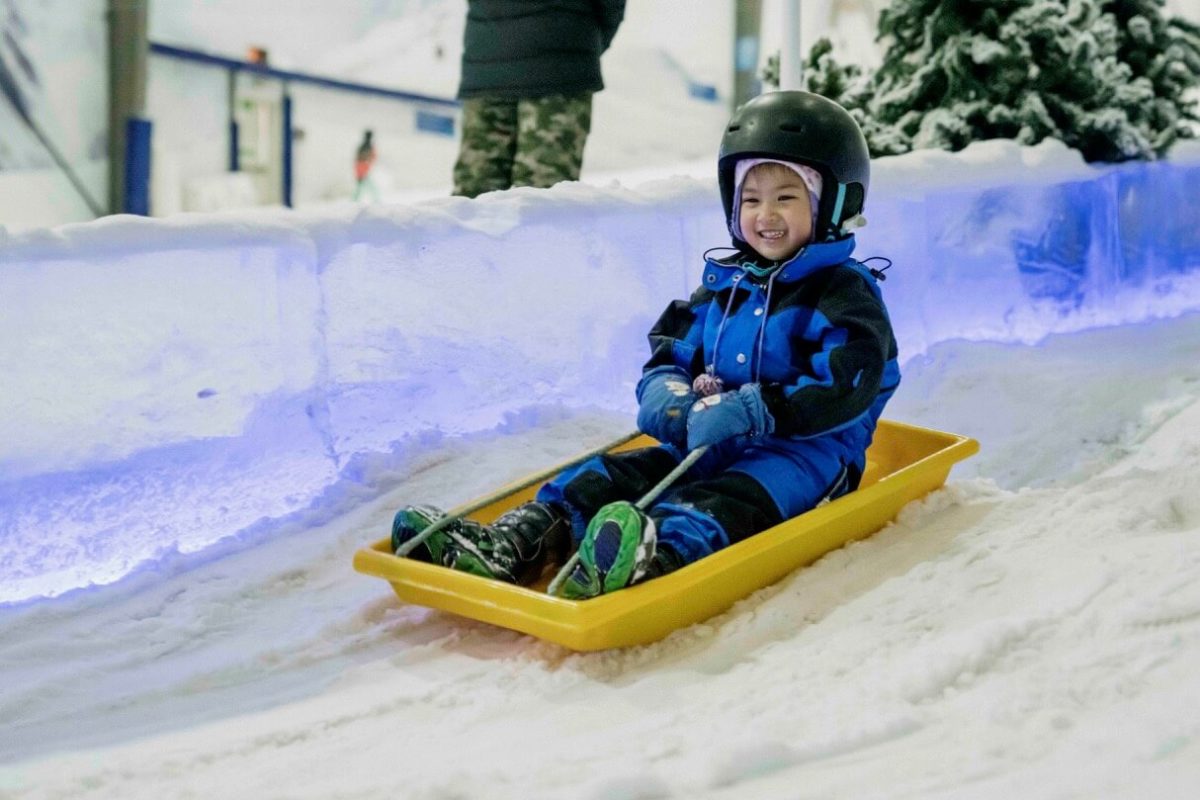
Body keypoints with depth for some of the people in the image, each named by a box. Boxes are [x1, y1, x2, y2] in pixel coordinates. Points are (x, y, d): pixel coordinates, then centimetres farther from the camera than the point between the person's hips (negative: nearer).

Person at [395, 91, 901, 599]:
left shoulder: (846, 295, -4)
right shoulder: (723, 286, 17)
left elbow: (844, 390, -18)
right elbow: (670, 353, 16)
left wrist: (754, 411, -27)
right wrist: (665, 394, -9)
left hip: (806, 452, -7)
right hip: (708, 448, 7)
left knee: (722, 503, -39)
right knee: (607, 478, -14)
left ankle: (657, 556, -69)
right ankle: (516, 542, -33)